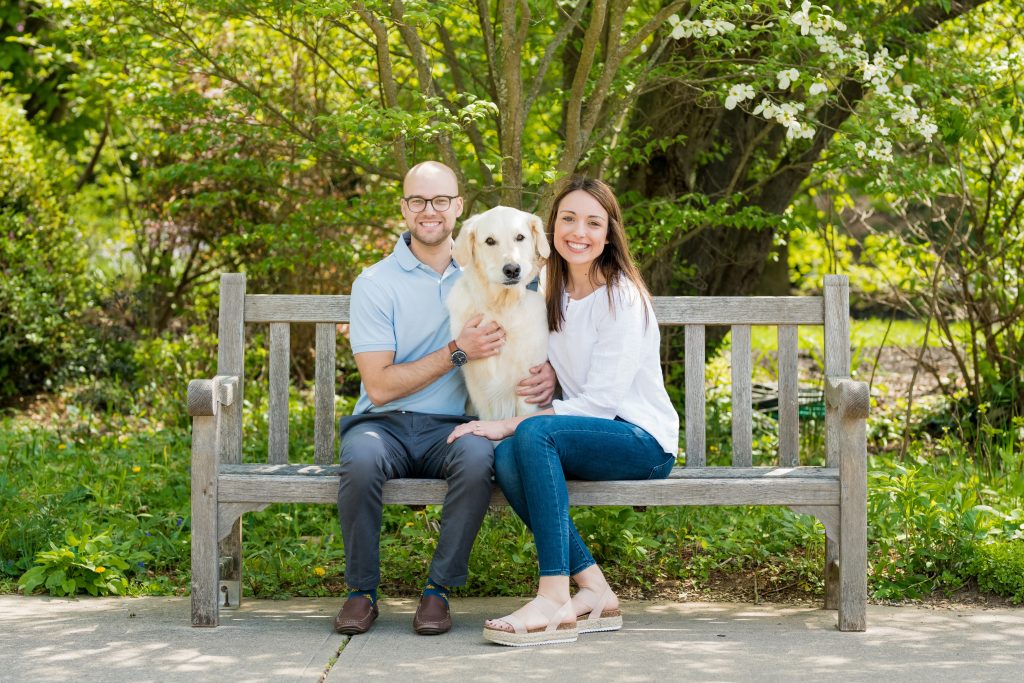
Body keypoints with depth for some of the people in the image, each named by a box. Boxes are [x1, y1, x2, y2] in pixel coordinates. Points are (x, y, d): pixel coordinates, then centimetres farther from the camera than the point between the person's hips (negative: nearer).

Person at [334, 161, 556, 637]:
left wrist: (548, 373, -6)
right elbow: (380, 386, -7)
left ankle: (439, 590, -17)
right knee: (362, 458, -36)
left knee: (477, 457, -34)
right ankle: (362, 590, -14)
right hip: (384, 424, -1)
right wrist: (456, 352, -14)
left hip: (449, 428, 1)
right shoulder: (375, 283, 0)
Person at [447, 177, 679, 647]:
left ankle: (555, 599, -35)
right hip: (590, 430, 6)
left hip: (644, 439, -6)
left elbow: (601, 400, -18)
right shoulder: (548, 294, 11)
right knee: (506, 457, -25)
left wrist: (509, 425, -22)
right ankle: (594, 591, -22)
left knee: (534, 433, -32)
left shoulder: (622, 297, -12)